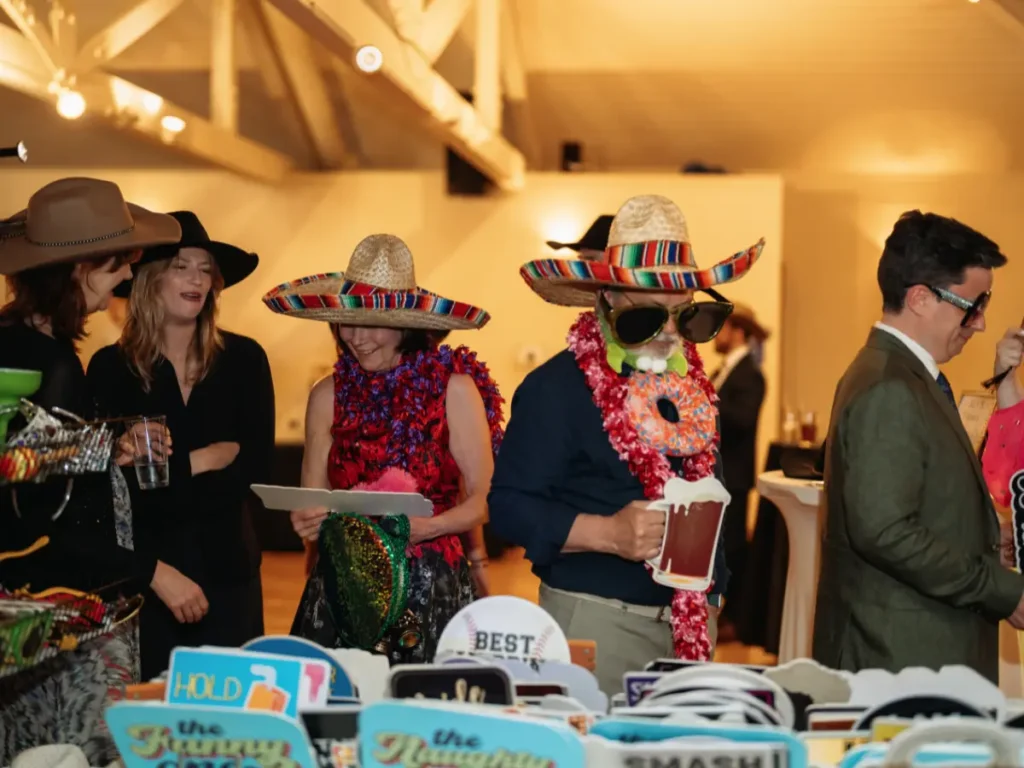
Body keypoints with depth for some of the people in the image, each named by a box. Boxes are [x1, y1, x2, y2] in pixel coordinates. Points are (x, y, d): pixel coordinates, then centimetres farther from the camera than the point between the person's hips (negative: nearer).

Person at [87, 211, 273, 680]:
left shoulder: (244, 359, 0)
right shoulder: (110, 366, -3)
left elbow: (258, 466, -5)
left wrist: (164, 477, -11)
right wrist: (201, 461, -7)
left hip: (226, 563, 1)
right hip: (143, 565, -1)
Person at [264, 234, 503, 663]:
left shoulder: (454, 390, -4)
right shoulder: (328, 396, 5)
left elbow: (483, 498, -3)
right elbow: (312, 503, 12)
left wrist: (427, 527, -19)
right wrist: (308, 523, -9)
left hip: (432, 590, -2)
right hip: (342, 587, 3)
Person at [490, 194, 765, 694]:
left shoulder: (692, 385, 12)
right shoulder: (555, 389, -10)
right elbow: (509, 507, -14)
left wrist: (714, 587, 15)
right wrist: (608, 534, -25)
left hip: (693, 620, 6)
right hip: (597, 621, -6)